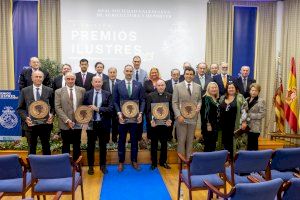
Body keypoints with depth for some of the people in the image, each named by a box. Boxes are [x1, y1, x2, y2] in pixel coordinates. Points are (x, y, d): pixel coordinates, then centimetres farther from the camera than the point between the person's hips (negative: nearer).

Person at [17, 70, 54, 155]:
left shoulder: (49, 90, 2)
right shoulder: (24, 91, 3)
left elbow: (53, 106, 5)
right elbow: (20, 108, 4)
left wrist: (51, 115, -14)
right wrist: (26, 118, -12)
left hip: (45, 124, 0)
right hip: (30, 124, 0)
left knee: (46, 148, 12)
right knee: (32, 148, 14)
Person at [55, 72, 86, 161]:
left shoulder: (82, 90, 5)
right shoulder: (59, 91, 1)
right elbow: (58, 108, -5)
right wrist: (67, 120, -14)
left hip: (78, 122, 1)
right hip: (65, 124, -1)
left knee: (77, 145, 11)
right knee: (66, 145, 9)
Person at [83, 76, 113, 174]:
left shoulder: (107, 94, -1)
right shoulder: (87, 94, 2)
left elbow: (110, 108, -10)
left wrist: (98, 109, -19)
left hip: (103, 123, 0)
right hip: (91, 123, 1)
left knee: (103, 146, 11)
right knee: (90, 146, 11)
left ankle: (103, 165, 27)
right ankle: (90, 166, 25)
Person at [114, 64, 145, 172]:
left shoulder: (139, 85, 4)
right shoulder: (118, 85, 2)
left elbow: (142, 100, 3)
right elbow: (115, 101, 2)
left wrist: (140, 113, -8)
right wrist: (119, 113, -9)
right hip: (122, 116, 0)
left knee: (134, 139, 9)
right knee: (122, 140, 8)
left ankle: (134, 160, 23)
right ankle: (121, 161, 20)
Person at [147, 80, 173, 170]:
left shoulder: (169, 96, 4)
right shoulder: (150, 96, 0)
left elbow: (171, 110, 1)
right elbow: (148, 110, -3)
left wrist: (170, 120, -15)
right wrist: (151, 120, -17)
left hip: (165, 123, 1)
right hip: (154, 123, -1)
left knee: (164, 143, 11)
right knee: (154, 144, 9)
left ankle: (163, 161, 26)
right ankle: (154, 162, 21)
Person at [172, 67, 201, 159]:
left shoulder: (198, 87, 8)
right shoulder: (177, 86, -2)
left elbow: (199, 100, 17)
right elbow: (174, 102, -4)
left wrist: (199, 106, -6)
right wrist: (178, 115, -14)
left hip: (193, 117, 3)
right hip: (181, 117, -3)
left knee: (190, 140, 10)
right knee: (181, 140, 2)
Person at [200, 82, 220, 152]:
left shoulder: (216, 99, 15)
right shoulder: (206, 98, -11)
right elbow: (205, 112, -17)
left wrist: (217, 124, 15)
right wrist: (208, 124, -21)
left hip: (215, 125, 9)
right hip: (209, 125, -9)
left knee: (213, 144, 12)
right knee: (208, 145, -5)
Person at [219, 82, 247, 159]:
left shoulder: (240, 97, -2)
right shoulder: (222, 98, 12)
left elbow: (244, 110, -7)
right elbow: (219, 110, 17)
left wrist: (244, 121, -14)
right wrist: (219, 123, 14)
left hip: (236, 125, -4)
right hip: (225, 124, 4)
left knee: (235, 141, -2)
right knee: (226, 141, 8)